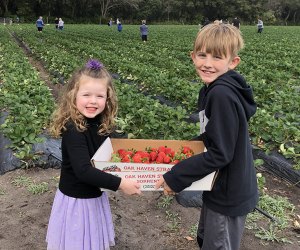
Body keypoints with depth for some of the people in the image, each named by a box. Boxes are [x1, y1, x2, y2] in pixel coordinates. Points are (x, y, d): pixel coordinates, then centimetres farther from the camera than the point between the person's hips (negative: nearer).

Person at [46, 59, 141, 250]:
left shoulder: (101, 124, -4)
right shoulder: (73, 130, -27)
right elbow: (83, 171, -33)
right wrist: (119, 184, -33)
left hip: (96, 196, 7)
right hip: (76, 200, -7)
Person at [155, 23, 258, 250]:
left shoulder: (222, 95, -28)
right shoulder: (212, 89, 2)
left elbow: (220, 154, -27)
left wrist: (175, 178, -24)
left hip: (229, 194, -9)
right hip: (221, 187, 9)